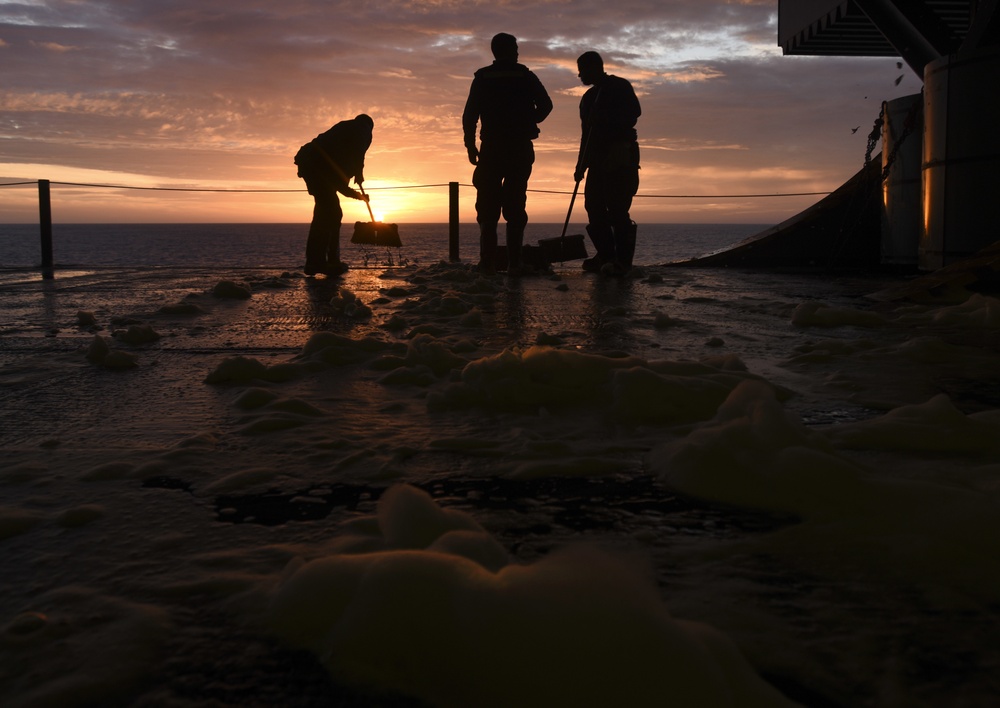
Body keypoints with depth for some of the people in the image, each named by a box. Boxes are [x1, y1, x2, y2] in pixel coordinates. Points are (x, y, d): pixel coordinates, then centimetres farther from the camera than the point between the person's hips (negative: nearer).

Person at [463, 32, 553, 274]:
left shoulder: (482, 78, 5)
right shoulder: (525, 76, 5)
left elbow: (470, 114, -3)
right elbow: (546, 105, 0)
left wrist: (471, 146, 3)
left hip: (491, 149, 0)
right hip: (520, 149, 0)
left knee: (488, 207, 3)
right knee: (515, 205, 3)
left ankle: (488, 263, -5)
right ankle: (514, 262, -3)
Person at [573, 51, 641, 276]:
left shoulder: (619, 86, 0)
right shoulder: (589, 97, 22)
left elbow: (633, 113, -13)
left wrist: (608, 124, -19)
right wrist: (581, 165, 15)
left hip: (620, 157, -8)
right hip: (598, 159, 8)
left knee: (616, 208, -14)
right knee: (594, 206, 2)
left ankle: (622, 260, -14)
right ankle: (605, 256, 7)